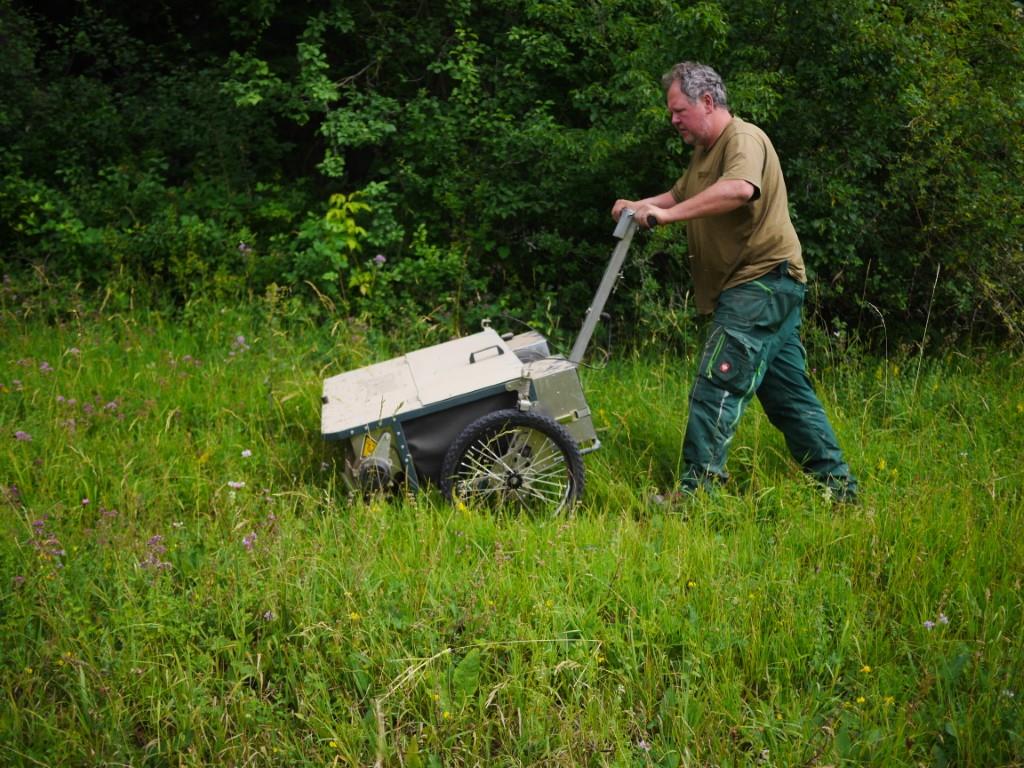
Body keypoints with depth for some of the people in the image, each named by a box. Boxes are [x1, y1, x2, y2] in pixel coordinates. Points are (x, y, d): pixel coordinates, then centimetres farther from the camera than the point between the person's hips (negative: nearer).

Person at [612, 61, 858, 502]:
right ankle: (838, 486, 18)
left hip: (762, 281, -11)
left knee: (717, 385, -15)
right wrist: (639, 207, 7)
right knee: (789, 391, 13)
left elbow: (740, 188, -33)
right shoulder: (704, 151, 21)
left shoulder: (744, 139, -13)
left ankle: (697, 488, -16)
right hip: (757, 288, 11)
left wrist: (667, 214, -34)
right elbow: (679, 194, 28)